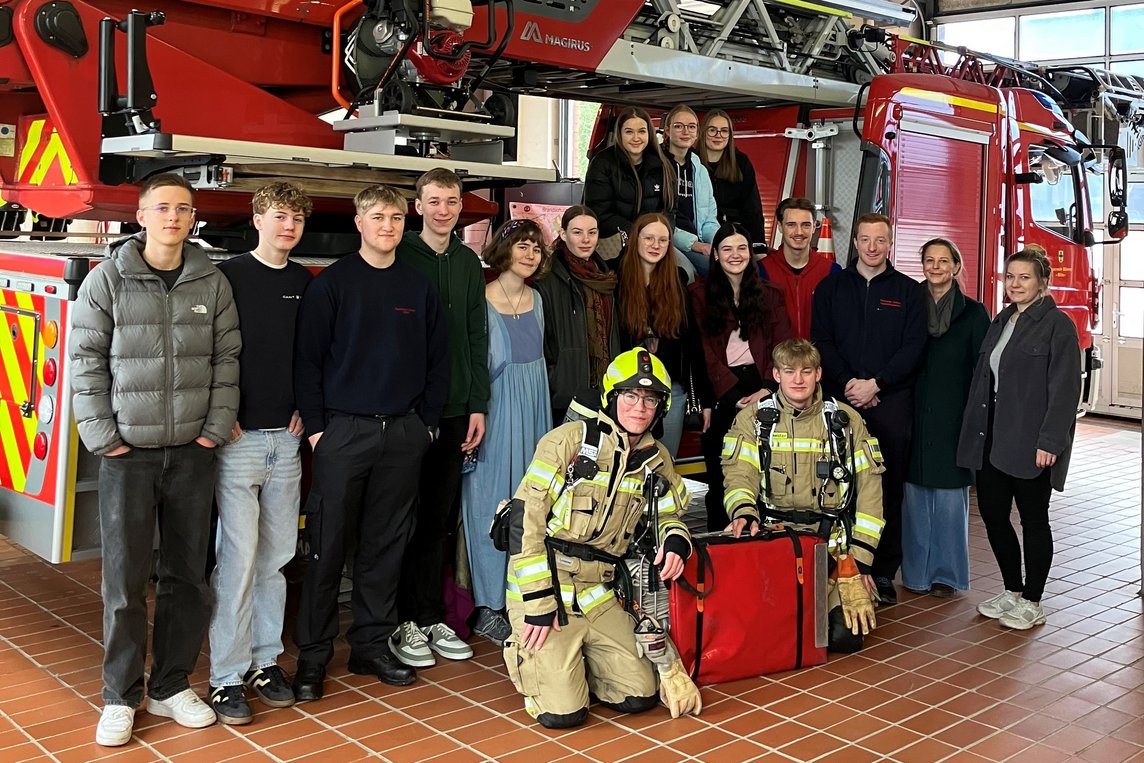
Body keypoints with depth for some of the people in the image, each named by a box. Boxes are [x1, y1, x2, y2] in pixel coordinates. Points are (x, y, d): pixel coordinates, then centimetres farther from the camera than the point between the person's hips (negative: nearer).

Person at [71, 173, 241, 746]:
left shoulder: (212, 283, 5)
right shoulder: (107, 279, -2)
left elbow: (226, 360, 7)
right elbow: (86, 361, -2)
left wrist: (216, 429, -1)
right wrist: (102, 436, -7)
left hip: (192, 453, 3)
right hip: (128, 452, -2)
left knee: (187, 576, 9)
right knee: (124, 580, 2)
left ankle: (171, 687, 24)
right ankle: (120, 698, 17)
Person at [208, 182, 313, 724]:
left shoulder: (306, 283, 10)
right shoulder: (229, 276, -4)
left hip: (286, 437, 5)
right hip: (239, 436, -5)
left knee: (276, 556, 10)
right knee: (238, 557, -4)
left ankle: (264, 660, 22)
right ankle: (226, 676, 6)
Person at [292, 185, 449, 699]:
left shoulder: (420, 288, 9)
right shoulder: (331, 283, -2)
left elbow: (438, 359, 12)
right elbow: (307, 358, -4)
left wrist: (427, 421, 6)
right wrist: (315, 425, -8)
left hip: (403, 433, 3)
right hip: (343, 430, -3)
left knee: (386, 545, 9)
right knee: (329, 545, 0)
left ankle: (372, 645, 21)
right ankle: (313, 654, 10)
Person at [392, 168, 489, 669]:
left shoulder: (468, 263, 11)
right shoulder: (399, 258, -4)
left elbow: (476, 338, 12)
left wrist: (478, 405, 7)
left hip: (455, 411, 5)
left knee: (440, 519, 11)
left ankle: (432, 617, 21)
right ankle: (405, 622, 12)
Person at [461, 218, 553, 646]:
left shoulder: (536, 300, 10)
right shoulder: (481, 302, -10)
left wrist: (541, 419, 16)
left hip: (532, 410, 6)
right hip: (495, 410, -6)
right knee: (491, 503, -2)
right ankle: (488, 607, 8)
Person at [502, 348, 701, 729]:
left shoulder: (656, 460, 7)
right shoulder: (570, 440, -11)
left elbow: (668, 515, 20)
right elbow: (525, 516, -13)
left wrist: (676, 541, -7)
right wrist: (537, 602, -16)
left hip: (596, 594, 6)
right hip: (542, 584, -5)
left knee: (640, 696, -2)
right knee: (562, 711, -12)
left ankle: (571, 658, 22)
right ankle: (525, 652, 18)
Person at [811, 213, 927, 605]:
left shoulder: (909, 291, 8)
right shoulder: (830, 288, 10)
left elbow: (913, 348, 0)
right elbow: (821, 342, 3)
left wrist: (874, 383, -11)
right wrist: (849, 383, -10)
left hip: (892, 401, 0)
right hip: (841, 400, 0)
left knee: (889, 488, 2)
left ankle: (884, 573, 9)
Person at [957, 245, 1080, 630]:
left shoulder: (1057, 325, -8)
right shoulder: (1001, 322, 14)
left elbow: (1064, 388, -13)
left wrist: (1050, 441, -19)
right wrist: (975, 431, 12)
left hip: (1030, 443, -7)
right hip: (993, 439, 7)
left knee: (1033, 520, 4)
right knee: (992, 513, 9)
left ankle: (1032, 603, 17)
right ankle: (1012, 591, 26)